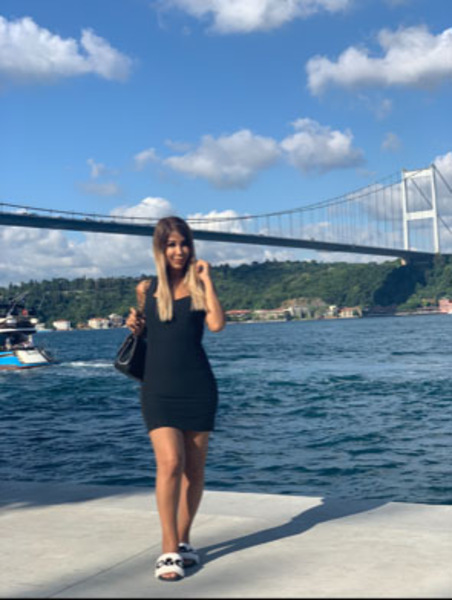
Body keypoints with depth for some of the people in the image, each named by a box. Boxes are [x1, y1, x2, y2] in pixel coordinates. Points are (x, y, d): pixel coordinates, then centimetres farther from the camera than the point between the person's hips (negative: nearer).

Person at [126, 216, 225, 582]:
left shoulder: (198, 287, 4)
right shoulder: (146, 289, 8)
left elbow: (217, 324, -15)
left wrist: (206, 278, -10)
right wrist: (135, 325, 2)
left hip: (198, 388, 1)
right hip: (159, 390, 0)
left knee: (194, 469, 7)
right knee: (170, 463, -15)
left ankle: (183, 541, 24)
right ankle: (168, 550, -5)